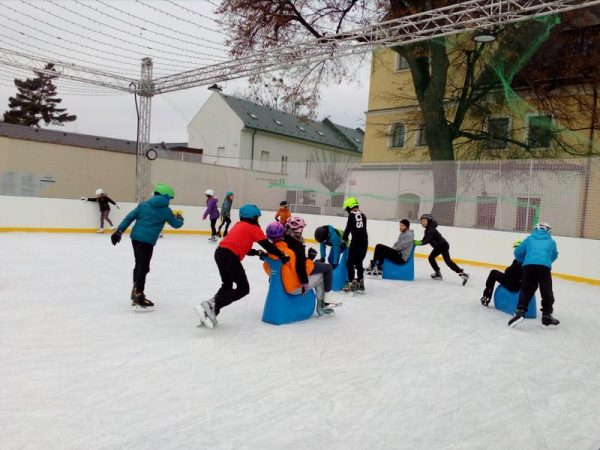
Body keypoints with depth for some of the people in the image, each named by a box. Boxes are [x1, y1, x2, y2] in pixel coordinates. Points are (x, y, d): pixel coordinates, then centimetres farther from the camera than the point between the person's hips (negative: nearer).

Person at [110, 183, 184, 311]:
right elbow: (176, 224, 11)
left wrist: (119, 231, 9)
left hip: (135, 237, 7)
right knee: (143, 268, -3)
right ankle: (139, 299, -4)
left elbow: (129, 217, 8)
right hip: (147, 241, -7)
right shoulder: (165, 210, -1)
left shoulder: (144, 204, 12)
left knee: (139, 265, 19)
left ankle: (135, 294, 30)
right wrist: (180, 217, 33)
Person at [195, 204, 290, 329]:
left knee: (227, 285, 23)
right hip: (230, 256, -9)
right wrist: (282, 257, 7)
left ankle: (211, 306, 11)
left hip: (220, 252, 9)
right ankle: (213, 306, -14)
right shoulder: (254, 228, 4)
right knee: (243, 288, -3)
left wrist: (258, 253, 22)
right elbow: (268, 245, 0)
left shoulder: (239, 225, 27)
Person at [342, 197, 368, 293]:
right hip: (364, 242, 7)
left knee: (351, 263, 1)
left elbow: (348, 229, -5)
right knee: (359, 262, 17)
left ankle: (351, 284, -2)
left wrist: (344, 239, 8)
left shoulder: (352, 215, -5)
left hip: (356, 242, -7)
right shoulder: (363, 215, 14)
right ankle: (360, 283, 21)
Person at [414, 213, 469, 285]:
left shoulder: (431, 229, -18)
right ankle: (438, 274, 17)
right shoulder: (427, 229, 14)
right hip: (438, 247, 10)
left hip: (443, 245, -10)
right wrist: (416, 242, -2)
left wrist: (420, 243, -39)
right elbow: (425, 240, 12)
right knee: (431, 258, 10)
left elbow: (428, 240, -30)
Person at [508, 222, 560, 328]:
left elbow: (518, 252, 22)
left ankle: (520, 312, -6)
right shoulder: (552, 242, 25)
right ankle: (547, 316, 14)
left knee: (526, 290, 8)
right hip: (544, 267, 0)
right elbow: (554, 256, 36)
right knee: (547, 292, 10)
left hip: (528, 266, 1)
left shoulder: (529, 239, 24)